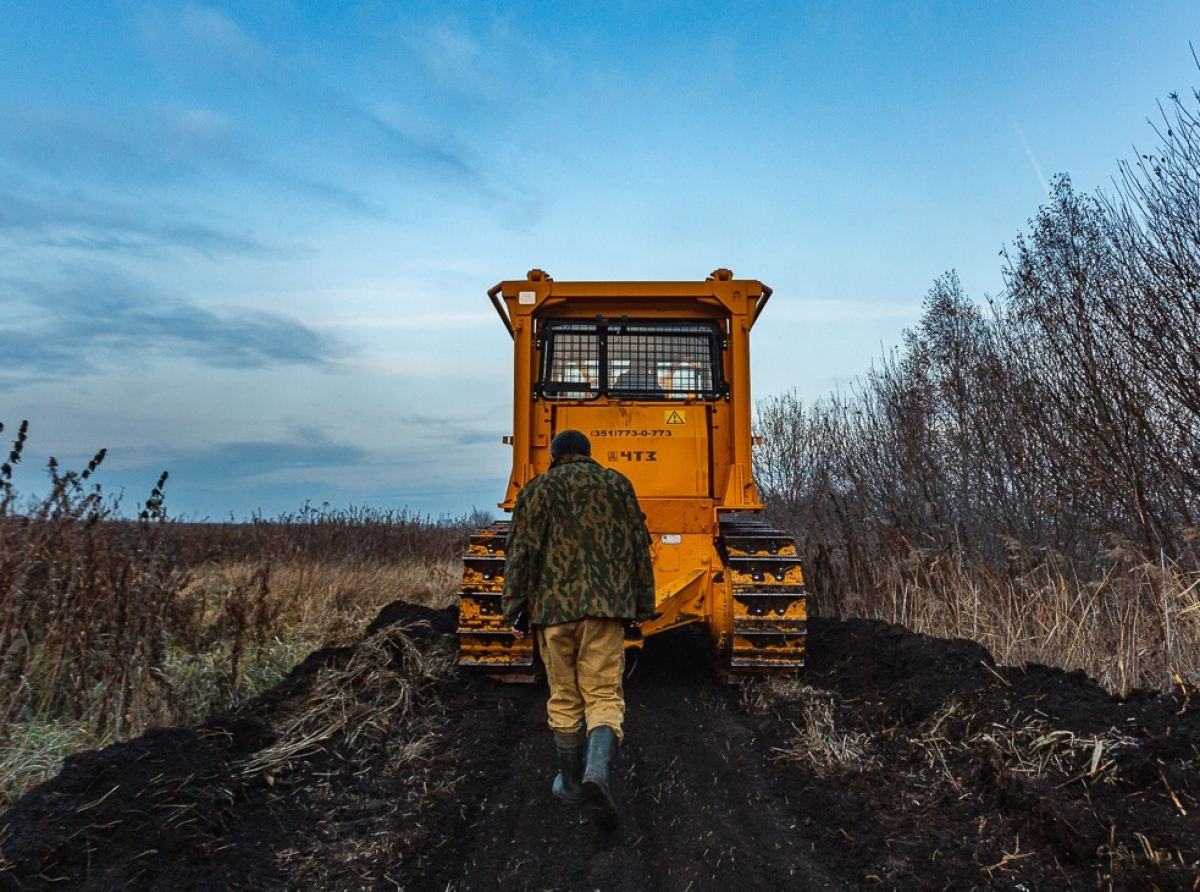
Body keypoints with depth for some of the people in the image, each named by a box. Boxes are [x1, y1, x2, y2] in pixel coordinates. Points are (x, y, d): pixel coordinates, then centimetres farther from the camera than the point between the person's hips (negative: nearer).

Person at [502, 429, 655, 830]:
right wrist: (642, 605, 14)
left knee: (564, 697, 13)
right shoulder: (616, 483, 9)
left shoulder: (536, 489, 6)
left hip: (553, 605, 0)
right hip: (607, 603, 0)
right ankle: (598, 768, -21)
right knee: (604, 693, 2)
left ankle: (571, 781, 24)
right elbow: (639, 548, 8)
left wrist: (515, 611, 3)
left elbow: (520, 553, 0)